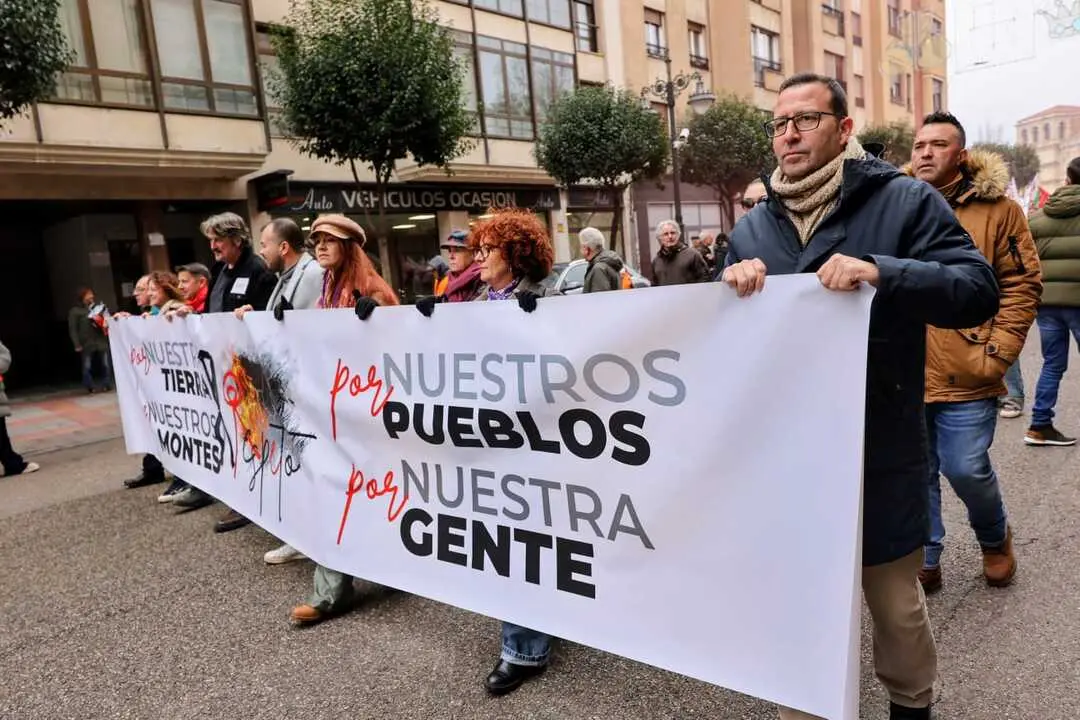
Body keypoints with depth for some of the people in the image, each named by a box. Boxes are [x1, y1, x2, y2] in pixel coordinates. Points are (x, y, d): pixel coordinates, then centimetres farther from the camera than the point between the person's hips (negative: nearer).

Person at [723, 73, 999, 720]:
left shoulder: (904, 201, -4)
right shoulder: (753, 226, 8)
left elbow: (979, 290, -11)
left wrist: (882, 273, -27)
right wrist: (730, 285, -12)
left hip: (880, 450, -2)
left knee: (895, 602, 17)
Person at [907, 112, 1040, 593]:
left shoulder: (996, 209, 1)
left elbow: (1022, 284, 0)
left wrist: (997, 352, -8)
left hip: (966, 373, -2)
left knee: (966, 469, 3)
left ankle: (995, 537, 35)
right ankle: (924, 559, 29)